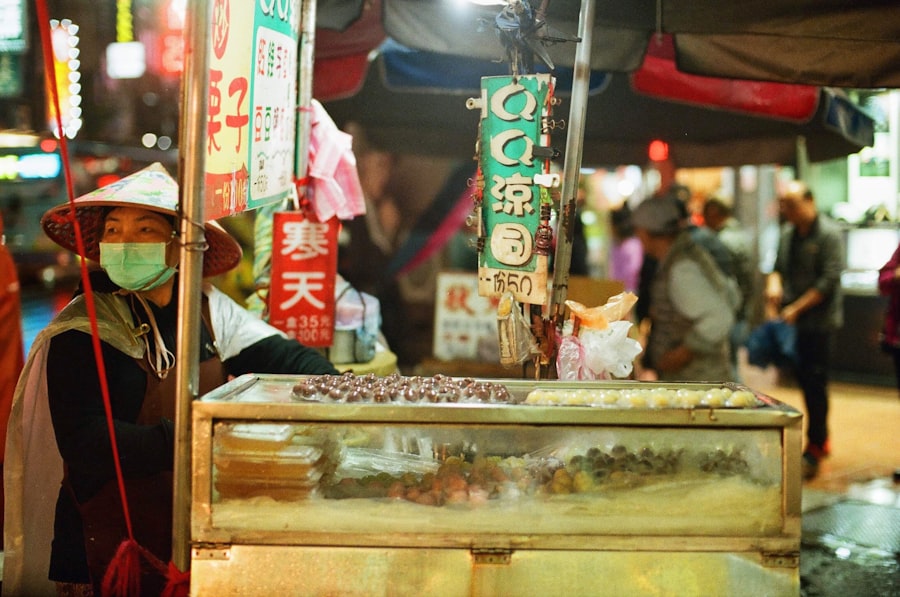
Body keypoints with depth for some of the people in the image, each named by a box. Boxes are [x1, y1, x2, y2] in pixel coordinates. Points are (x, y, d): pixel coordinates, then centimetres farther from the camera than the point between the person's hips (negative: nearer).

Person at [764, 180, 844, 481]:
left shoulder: (828, 233, -10)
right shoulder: (787, 233, 11)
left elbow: (830, 280, -16)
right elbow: (778, 266, 19)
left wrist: (797, 308, -17)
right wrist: (774, 283, -5)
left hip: (819, 322, -7)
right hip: (793, 321, 7)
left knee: (815, 384, -6)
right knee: (804, 380, 13)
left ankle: (814, 449, 2)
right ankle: (821, 440, 26)